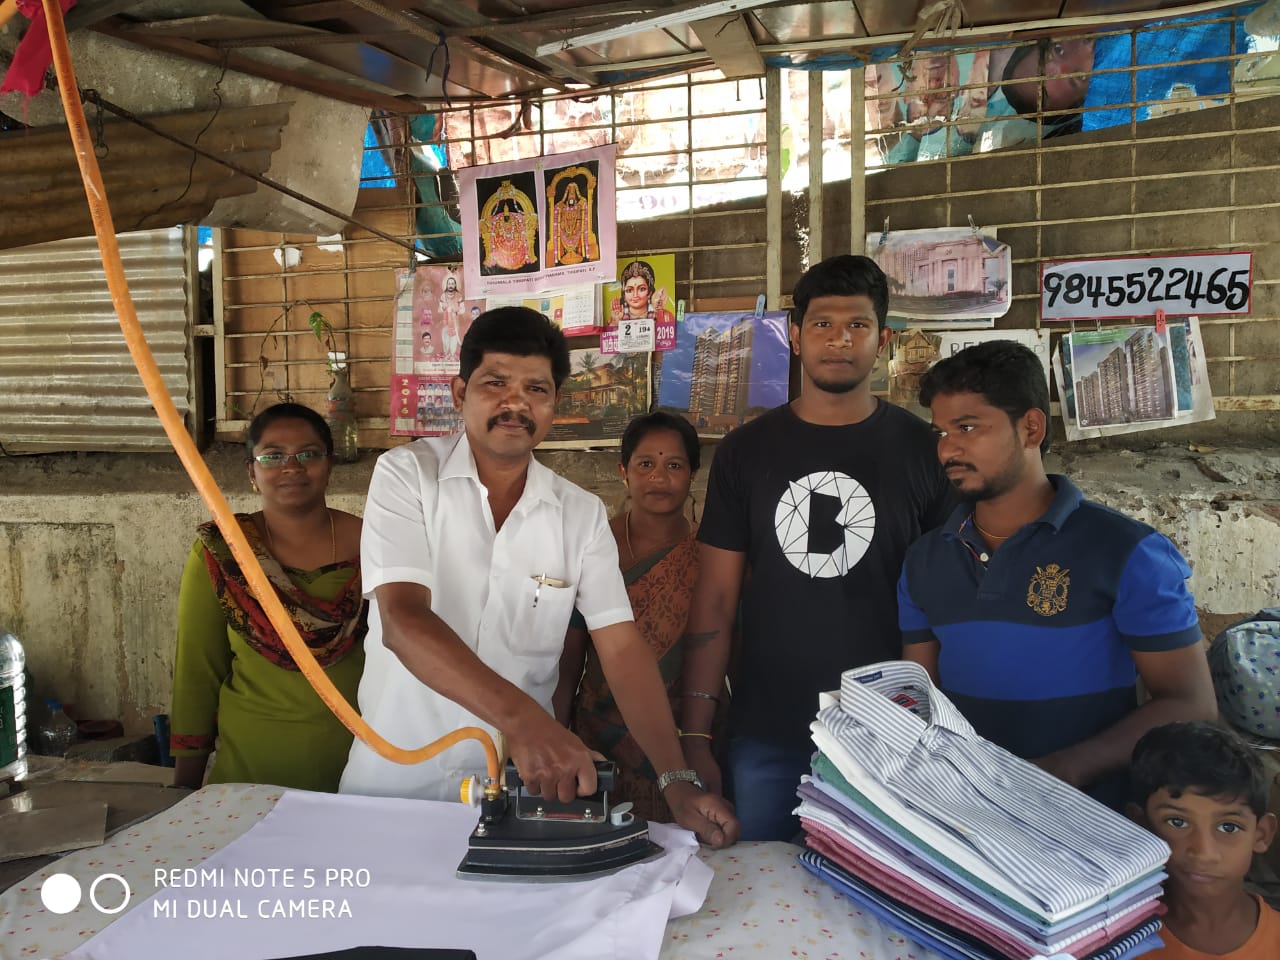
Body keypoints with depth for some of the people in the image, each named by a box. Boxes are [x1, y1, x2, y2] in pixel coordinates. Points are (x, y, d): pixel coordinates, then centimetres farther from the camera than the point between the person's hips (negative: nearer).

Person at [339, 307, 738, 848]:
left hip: (523, 783, 2)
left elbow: (621, 646, -6)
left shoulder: (582, 514, -2)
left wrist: (677, 781, -19)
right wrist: (520, 717, -38)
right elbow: (401, 620, -24)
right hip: (395, 779, -1)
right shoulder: (406, 474, -11)